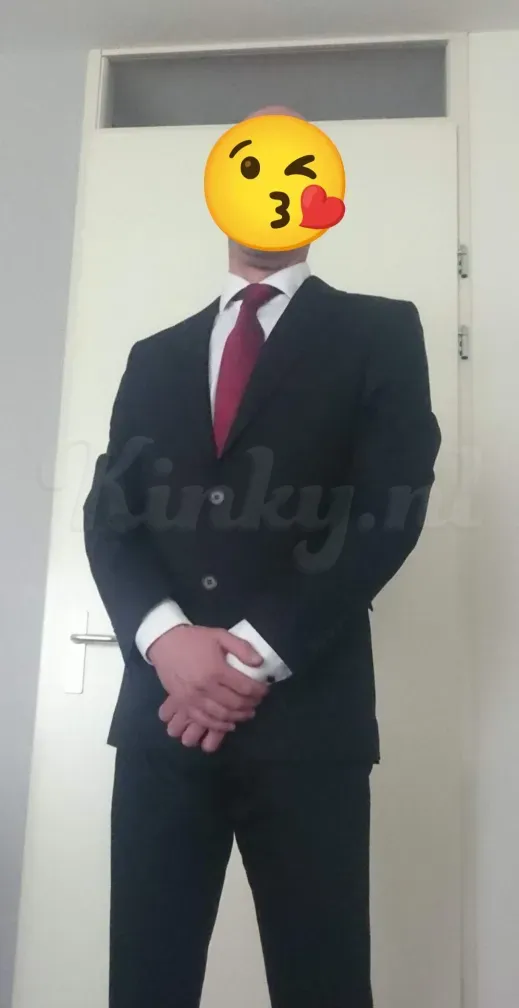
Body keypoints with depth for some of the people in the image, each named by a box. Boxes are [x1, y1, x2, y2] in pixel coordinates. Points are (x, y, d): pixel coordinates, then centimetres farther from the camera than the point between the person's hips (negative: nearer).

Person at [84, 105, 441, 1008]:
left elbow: (391, 509, -6)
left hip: (308, 714, -3)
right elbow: (108, 515, 8)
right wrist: (165, 636, -11)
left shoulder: (379, 332, 7)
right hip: (161, 709, 4)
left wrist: (258, 654, -12)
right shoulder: (156, 356, 18)